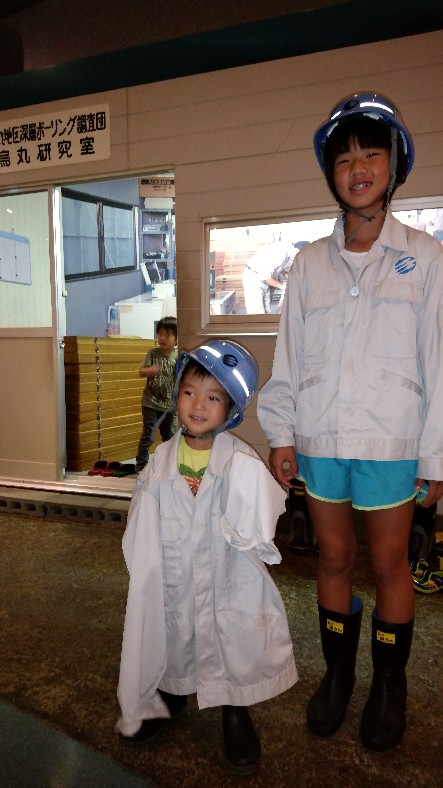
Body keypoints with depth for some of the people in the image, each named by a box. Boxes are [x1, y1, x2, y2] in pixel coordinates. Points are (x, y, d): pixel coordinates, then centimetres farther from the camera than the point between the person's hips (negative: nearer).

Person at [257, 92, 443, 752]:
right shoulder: (309, 262, 6)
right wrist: (282, 435, 3)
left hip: (390, 443, -2)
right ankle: (338, 672, 33)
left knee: (390, 564, 10)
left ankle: (390, 684, 31)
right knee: (333, 558, 13)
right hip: (319, 441, 2)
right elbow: (289, 353, 7)